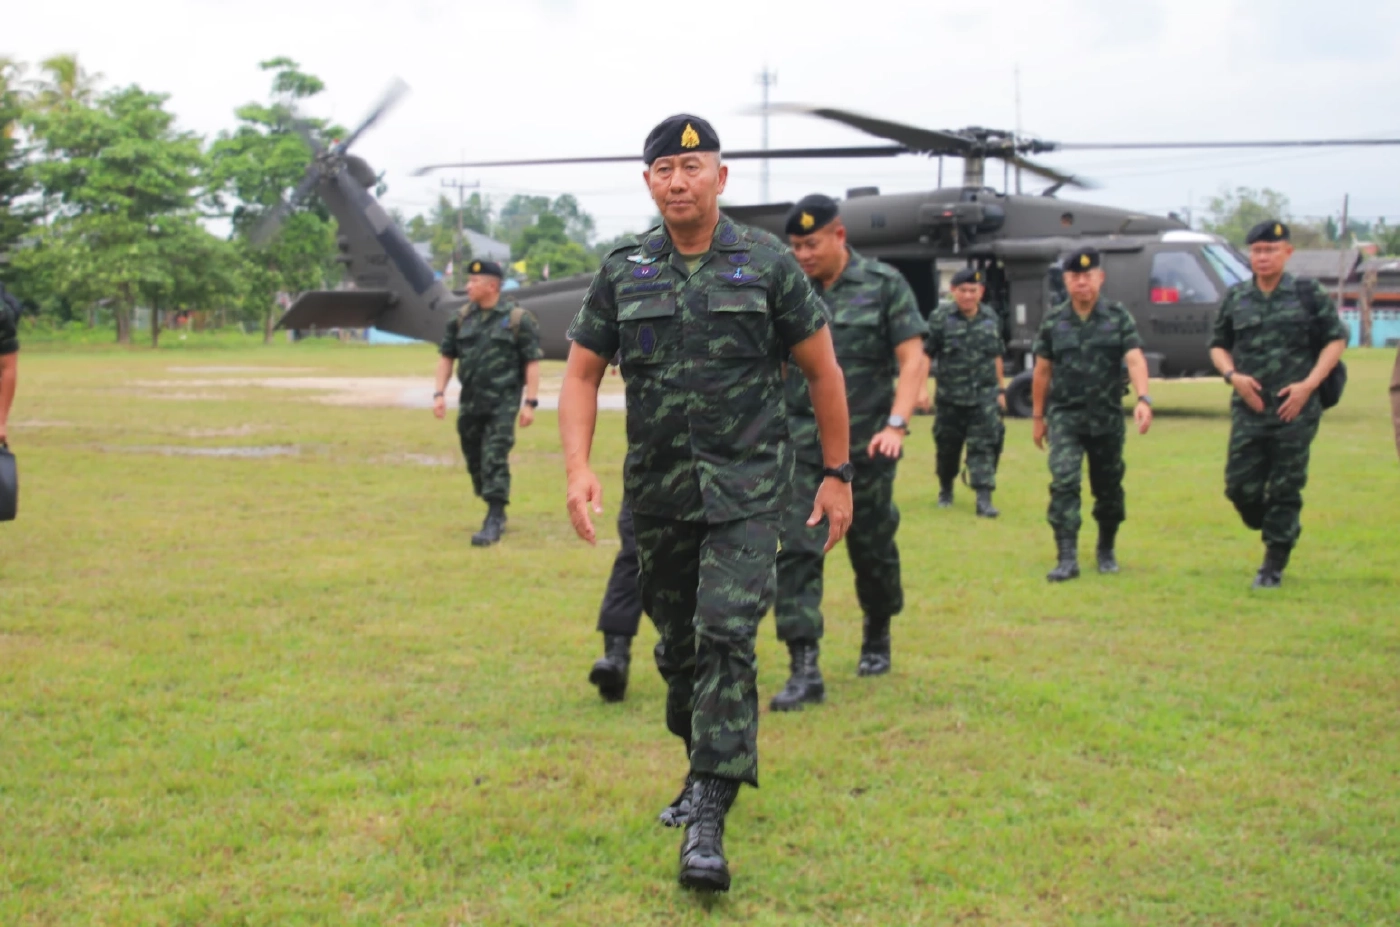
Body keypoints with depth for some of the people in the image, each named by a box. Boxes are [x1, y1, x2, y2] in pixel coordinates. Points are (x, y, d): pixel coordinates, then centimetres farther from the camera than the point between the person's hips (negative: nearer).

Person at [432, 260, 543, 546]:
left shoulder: (518, 319, -5)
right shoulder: (462, 318, 8)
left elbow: (532, 362, -5)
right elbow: (446, 357, 13)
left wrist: (530, 402, -11)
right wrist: (439, 393, 4)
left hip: (503, 403, -6)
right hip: (470, 402, 6)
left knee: (495, 460, -12)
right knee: (475, 461, 11)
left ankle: (493, 524, -10)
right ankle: (497, 514, 28)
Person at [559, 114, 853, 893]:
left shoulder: (767, 265, -2)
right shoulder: (623, 274, 4)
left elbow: (823, 369, 4)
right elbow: (582, 375, 7)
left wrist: (839, 474, 3)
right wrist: (579, 468, -7)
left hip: (745, 489, -4)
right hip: (657, 493, 4)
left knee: (726, 636, -16)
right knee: (678, 646, 14)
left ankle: (708, 822, -17)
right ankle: (708, 767, 37)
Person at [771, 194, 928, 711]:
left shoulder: (884, 286, -2)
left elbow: (914, 359, -6)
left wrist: (896, 424, -18)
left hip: (866, 445, -1)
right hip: (802, 444, 2)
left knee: (872, 548, 12)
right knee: (797, 551, -11)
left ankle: (877, 638, 37)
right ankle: (804, 670, -12)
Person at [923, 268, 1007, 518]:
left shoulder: (992, 319, 7)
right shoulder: (940, 318, -4)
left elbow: (996, 357, 16)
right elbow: (925, 355, -4)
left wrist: (1001, 389, 16)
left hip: (984, 397, 1)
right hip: (950, 397, -1)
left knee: (984, 447, -7)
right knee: (947, 448, 11)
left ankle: (984, 499, -9)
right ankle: (945, 490, 33)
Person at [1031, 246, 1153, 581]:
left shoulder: (1118, 317, -1)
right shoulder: (1053, 321, 2)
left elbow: (1135, 359, -12)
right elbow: (1041, 371, 8)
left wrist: (1143, 398, -28)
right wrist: (1038, 416, 9)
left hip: (1107, 418, 0)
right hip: (1065, 416, 0)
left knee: (1108, 488, 10)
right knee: (1064, 482, -15)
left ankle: (1106, 550, 31)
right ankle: (1067, 559, -16)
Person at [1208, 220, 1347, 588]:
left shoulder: (1308, 295, 0)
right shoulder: (1235, 299, 8)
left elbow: (1336, 339, 3)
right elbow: (1218, 345, 16)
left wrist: (1309, 384, -8)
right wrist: (1233, 375, -5)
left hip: (1295, 410, -3)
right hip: (1248, 409, 3)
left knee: (1285, 489, 0)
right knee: (1240, 485, -1)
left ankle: (1274, 564, 10)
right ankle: (1276, 531, 28)